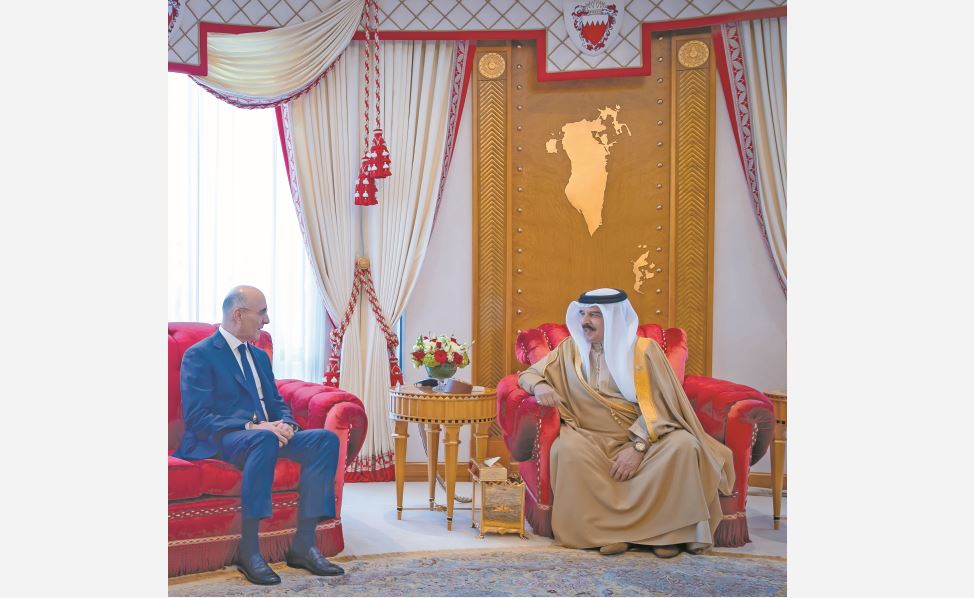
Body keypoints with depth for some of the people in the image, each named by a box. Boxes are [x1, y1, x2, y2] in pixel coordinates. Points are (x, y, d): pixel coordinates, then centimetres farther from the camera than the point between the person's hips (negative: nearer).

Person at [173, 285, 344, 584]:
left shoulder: (259, 356, 23)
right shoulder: (199, 355, -2)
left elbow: (277, 402, 22)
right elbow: (196, 417, -12)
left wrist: (286, 424, -4)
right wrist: (251, 426, -23)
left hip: (265, 435, 7)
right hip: (218, 442, -7)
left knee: (326, 439, -18)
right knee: (264, 440, -40)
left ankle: (303, 544, -20)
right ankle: (248, 550, -34)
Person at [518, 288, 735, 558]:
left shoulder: (643, 349, -2)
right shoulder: (571, 349, 7)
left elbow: (657, 405, -8)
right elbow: (528, 374, 13)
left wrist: (638, 447, -22)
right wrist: (540, 386, -12)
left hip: (643, 435, -1)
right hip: (594, 439, 1)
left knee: (683, 445, -30)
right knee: (568, 448, -32)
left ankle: (668, 530, -18)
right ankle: (607, 528, -24)